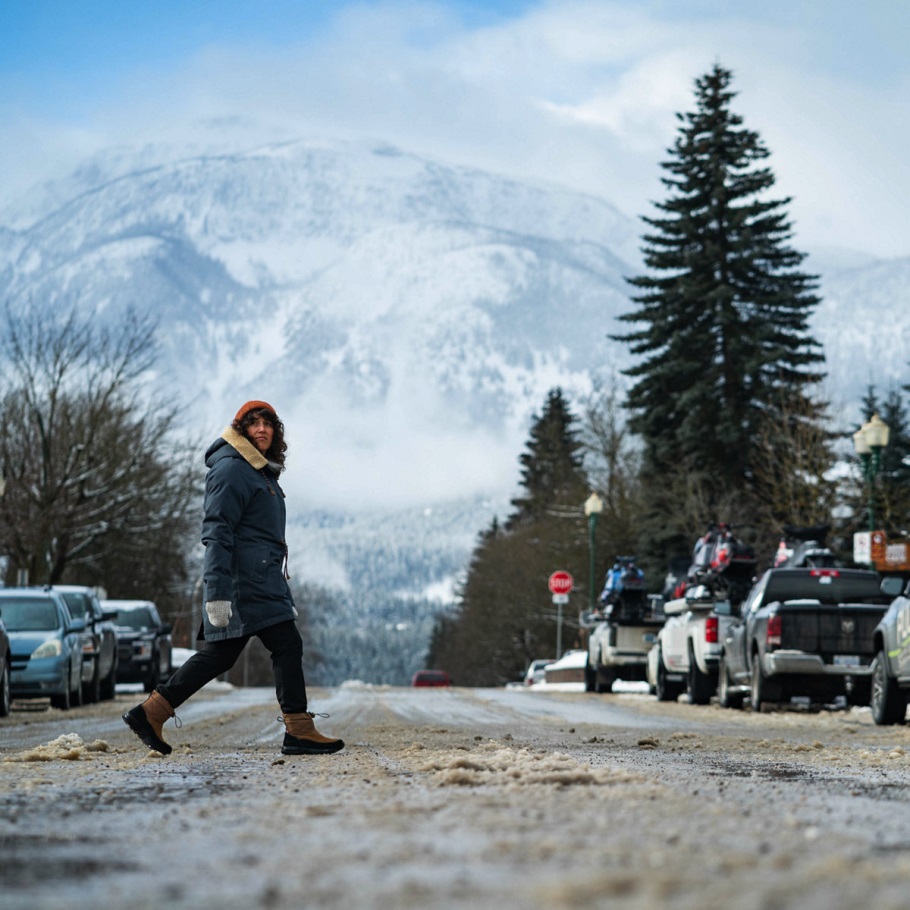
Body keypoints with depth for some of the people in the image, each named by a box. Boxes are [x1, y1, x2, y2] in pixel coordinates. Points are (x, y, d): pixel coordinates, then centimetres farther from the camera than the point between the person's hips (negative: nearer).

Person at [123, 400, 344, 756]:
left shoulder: (262, 472, 23)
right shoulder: (231, 469, -9)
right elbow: (217, 533, -16)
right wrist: (217, 593, -23)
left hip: (262, 579, 10)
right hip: (247, 581, -10)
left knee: (219, 654, 8)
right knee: (287, 644, -10)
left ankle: (149, 713, 10)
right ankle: (299, 730, -8)